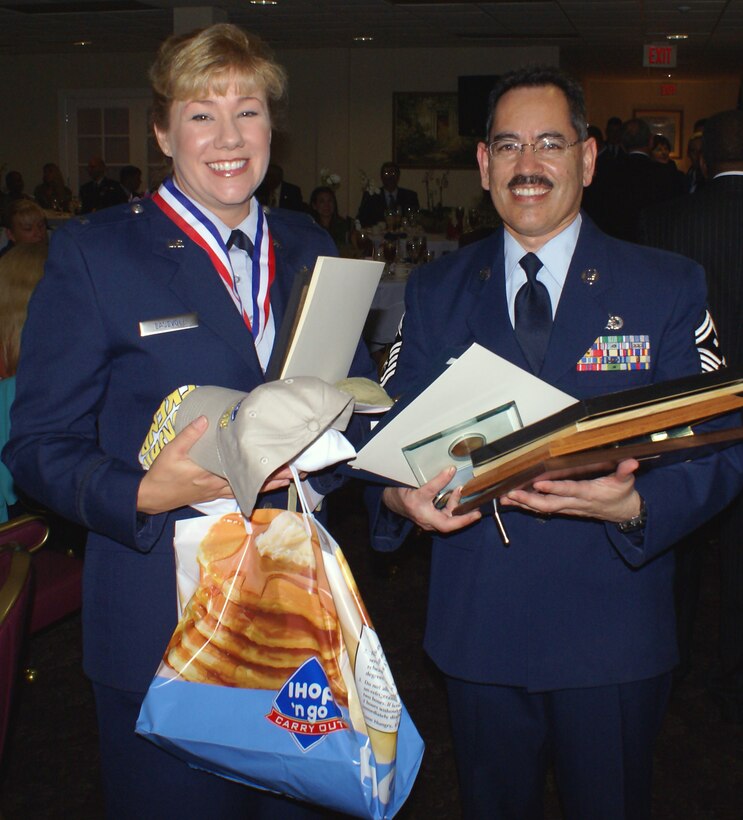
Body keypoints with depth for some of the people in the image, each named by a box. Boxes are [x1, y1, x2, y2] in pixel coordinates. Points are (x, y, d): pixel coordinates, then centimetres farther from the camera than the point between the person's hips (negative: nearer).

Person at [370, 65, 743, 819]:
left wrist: (635, 505, -26)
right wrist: (399, 496, -20)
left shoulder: (668, 288, -2)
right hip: (477, 631, 2)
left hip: (612, 638, -1)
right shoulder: (435, 292, 5)